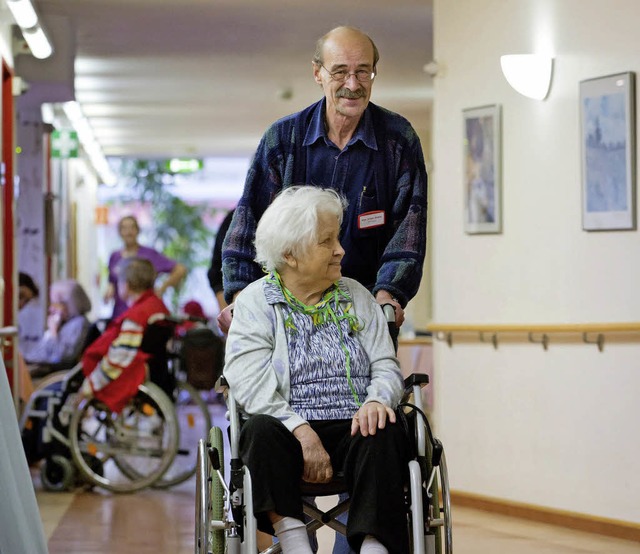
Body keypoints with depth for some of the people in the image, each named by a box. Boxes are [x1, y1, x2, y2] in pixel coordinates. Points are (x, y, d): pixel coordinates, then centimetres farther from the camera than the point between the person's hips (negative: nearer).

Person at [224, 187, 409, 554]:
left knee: (385, 433, -30)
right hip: (290, 431, -2)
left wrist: (377, 400, -15)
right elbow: (251, 385, -8)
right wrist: (302, 432, -22)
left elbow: (387, 366, 10)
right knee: (261, 430, -34)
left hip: (352, 429, 2)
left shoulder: (356, 297, 17)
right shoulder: (255, 302, 6)